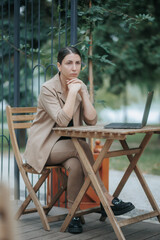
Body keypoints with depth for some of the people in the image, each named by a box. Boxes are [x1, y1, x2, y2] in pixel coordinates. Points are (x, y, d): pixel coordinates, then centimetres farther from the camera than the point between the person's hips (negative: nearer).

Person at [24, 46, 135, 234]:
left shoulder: (80, 87, 6)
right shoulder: (48, 88, -13)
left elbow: (91, 120, -5)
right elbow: (62, 120, -27)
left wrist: (83, 93, -12)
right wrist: (72, 92, -23)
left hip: (68, 145, 5)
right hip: (44, 148, -5)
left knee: (76, 165, -32)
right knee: (82, 147, -33)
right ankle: (107, 200, -27)